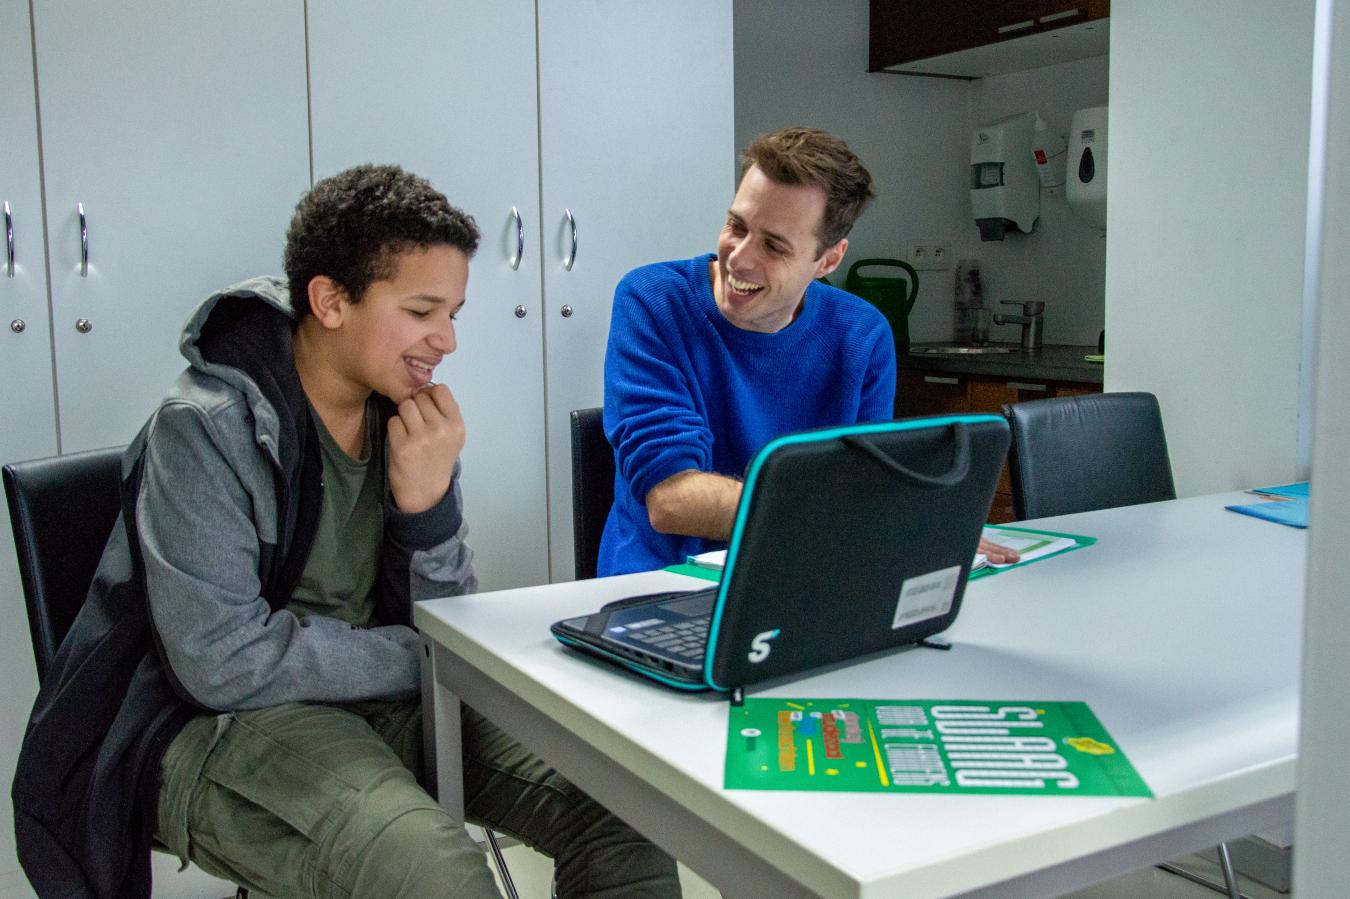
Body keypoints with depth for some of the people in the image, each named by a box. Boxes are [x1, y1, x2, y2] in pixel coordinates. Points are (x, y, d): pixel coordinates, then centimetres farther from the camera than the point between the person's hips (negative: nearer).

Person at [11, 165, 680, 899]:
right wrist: (422, 659, -13)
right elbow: (225, 665, -21)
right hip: (220, 727, -5)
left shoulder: (413, 416, 1)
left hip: (382, 703, 6)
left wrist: (428, 503, -17)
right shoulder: (206, 428, -17)